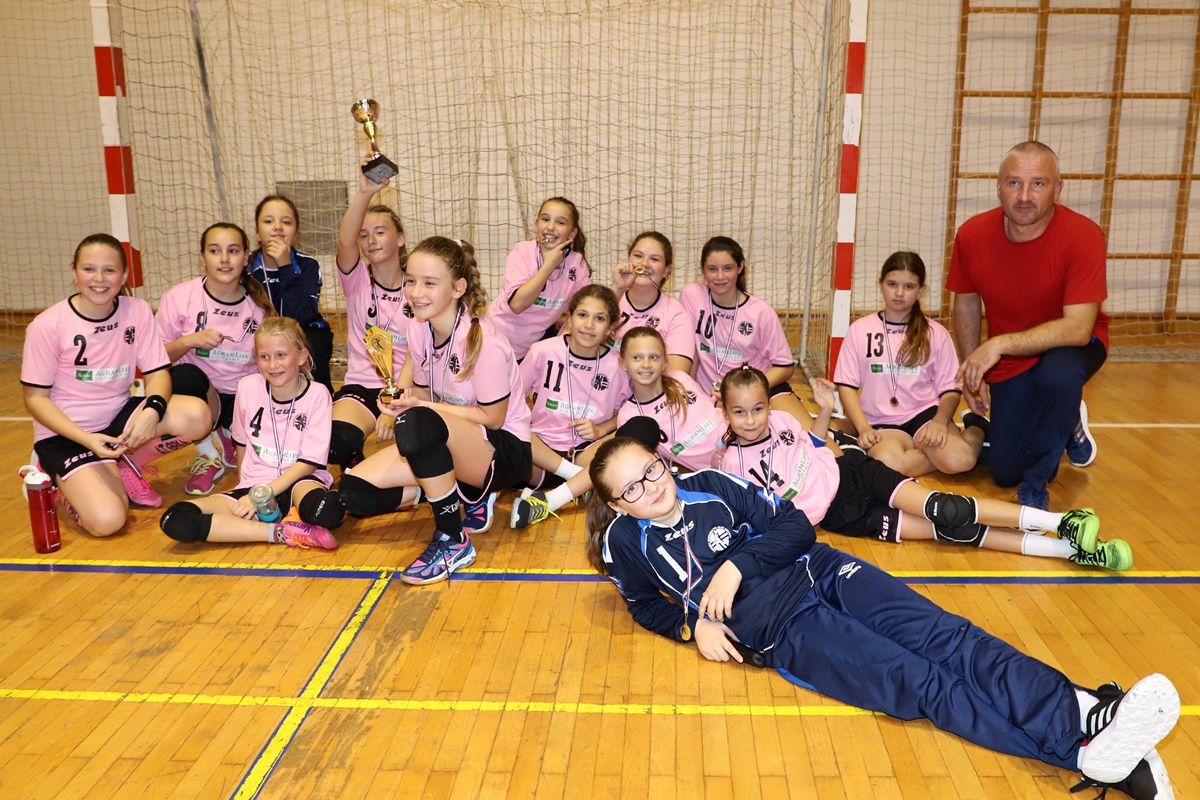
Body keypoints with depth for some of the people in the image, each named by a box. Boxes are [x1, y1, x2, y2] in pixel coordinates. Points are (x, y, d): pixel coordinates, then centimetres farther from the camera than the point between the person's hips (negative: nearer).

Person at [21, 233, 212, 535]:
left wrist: (152, 411, -26)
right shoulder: (47, 326, -14)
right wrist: (86, 439, -23)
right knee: (107, 520, -26)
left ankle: (123, 470, -1)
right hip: (65, 435, -4)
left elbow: (157, 373, -3)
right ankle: (67, 482, 10)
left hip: (120, 419, 4)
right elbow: (36, 398, -9)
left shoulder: (138, 311, -4)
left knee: (196, 416, -25)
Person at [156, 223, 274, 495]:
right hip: (198, 395, -1)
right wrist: (189, 341, -21)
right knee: (184, 376, -36)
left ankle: (230, 438, 14)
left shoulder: (259, 304, -2)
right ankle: (209, 454, -8)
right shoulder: (179, 297, -7)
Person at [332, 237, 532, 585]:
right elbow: (426, 397, 8)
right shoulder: (419, 331, -2)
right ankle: (467, 494, 4)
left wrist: (419, 407, -22)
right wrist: (403, 400, -16)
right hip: (451, 444, 8)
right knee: (354, 490, -12)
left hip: (505, 451, -7)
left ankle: (454, 542, -20)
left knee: (418, 424, -38)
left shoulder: (483, 342, -23)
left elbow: (492, 417, -17)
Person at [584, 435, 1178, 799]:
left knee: (948, 641, -18)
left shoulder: (710, 485, 5)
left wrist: (737, 563, -12)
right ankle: (1090, 752, -31)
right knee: (924, 687, -19)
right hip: (779, 629, -4)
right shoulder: (624, 541, 1)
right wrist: (693, 625, -2)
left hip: (821, 572, 4)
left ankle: (1087, 713, -29)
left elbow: (794, 526, 4)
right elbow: (646, 605, 18)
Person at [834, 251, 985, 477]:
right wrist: (863, 428, -10)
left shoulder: (936, 333, 7)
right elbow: (846, 385, 4)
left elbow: (950, 389, 5)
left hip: (925, 414, 1)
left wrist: (940, 420, -15)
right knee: (887, 463, -36)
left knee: (959, 460, -30)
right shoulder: (860, 329, 6)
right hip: (882, 423, -1)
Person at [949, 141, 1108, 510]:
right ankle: (1068, 423, 37)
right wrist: (972, 372, -1)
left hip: (1070, 345, -3)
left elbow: (1077, 327, -33)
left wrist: (999, 344, -39)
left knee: (1059, 374, -42)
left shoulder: (1082, 236, -27)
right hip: (1006, 360, 4)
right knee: (1004, 472, 2)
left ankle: (1036, 484, -15)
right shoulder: (972, 235, -16)